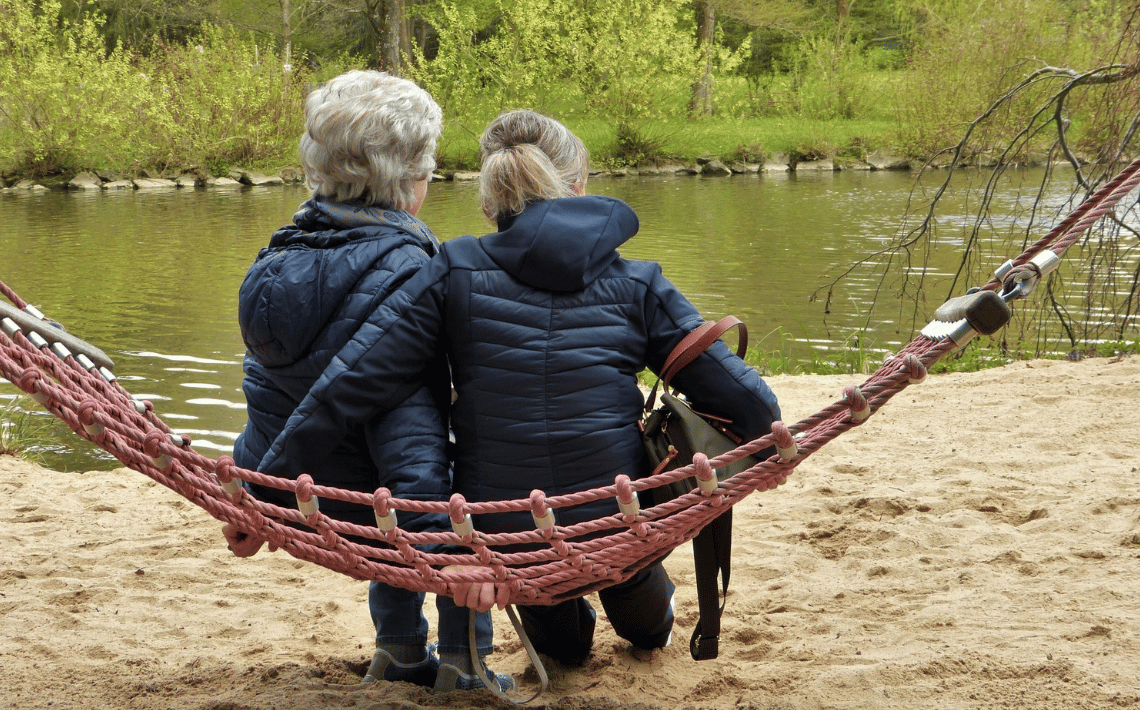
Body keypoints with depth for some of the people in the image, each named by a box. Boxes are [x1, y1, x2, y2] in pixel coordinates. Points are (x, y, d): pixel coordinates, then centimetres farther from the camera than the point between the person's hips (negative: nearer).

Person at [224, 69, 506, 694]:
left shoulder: (286, 251, 3)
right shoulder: (401, 271, -23)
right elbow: (408, 415, -29)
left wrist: (254, 501, 21)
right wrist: (437, 537, -30)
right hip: (356, 504, -8)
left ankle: (400, 654, 40)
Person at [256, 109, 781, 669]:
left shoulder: (455, 275, -5)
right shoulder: (635, 285, -3)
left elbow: (349, 385, -11)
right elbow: (735, 390, -2)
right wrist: (770, 440, 21)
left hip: (498, 535, 0)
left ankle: (560, 639, 63)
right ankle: (649, 626, 67)